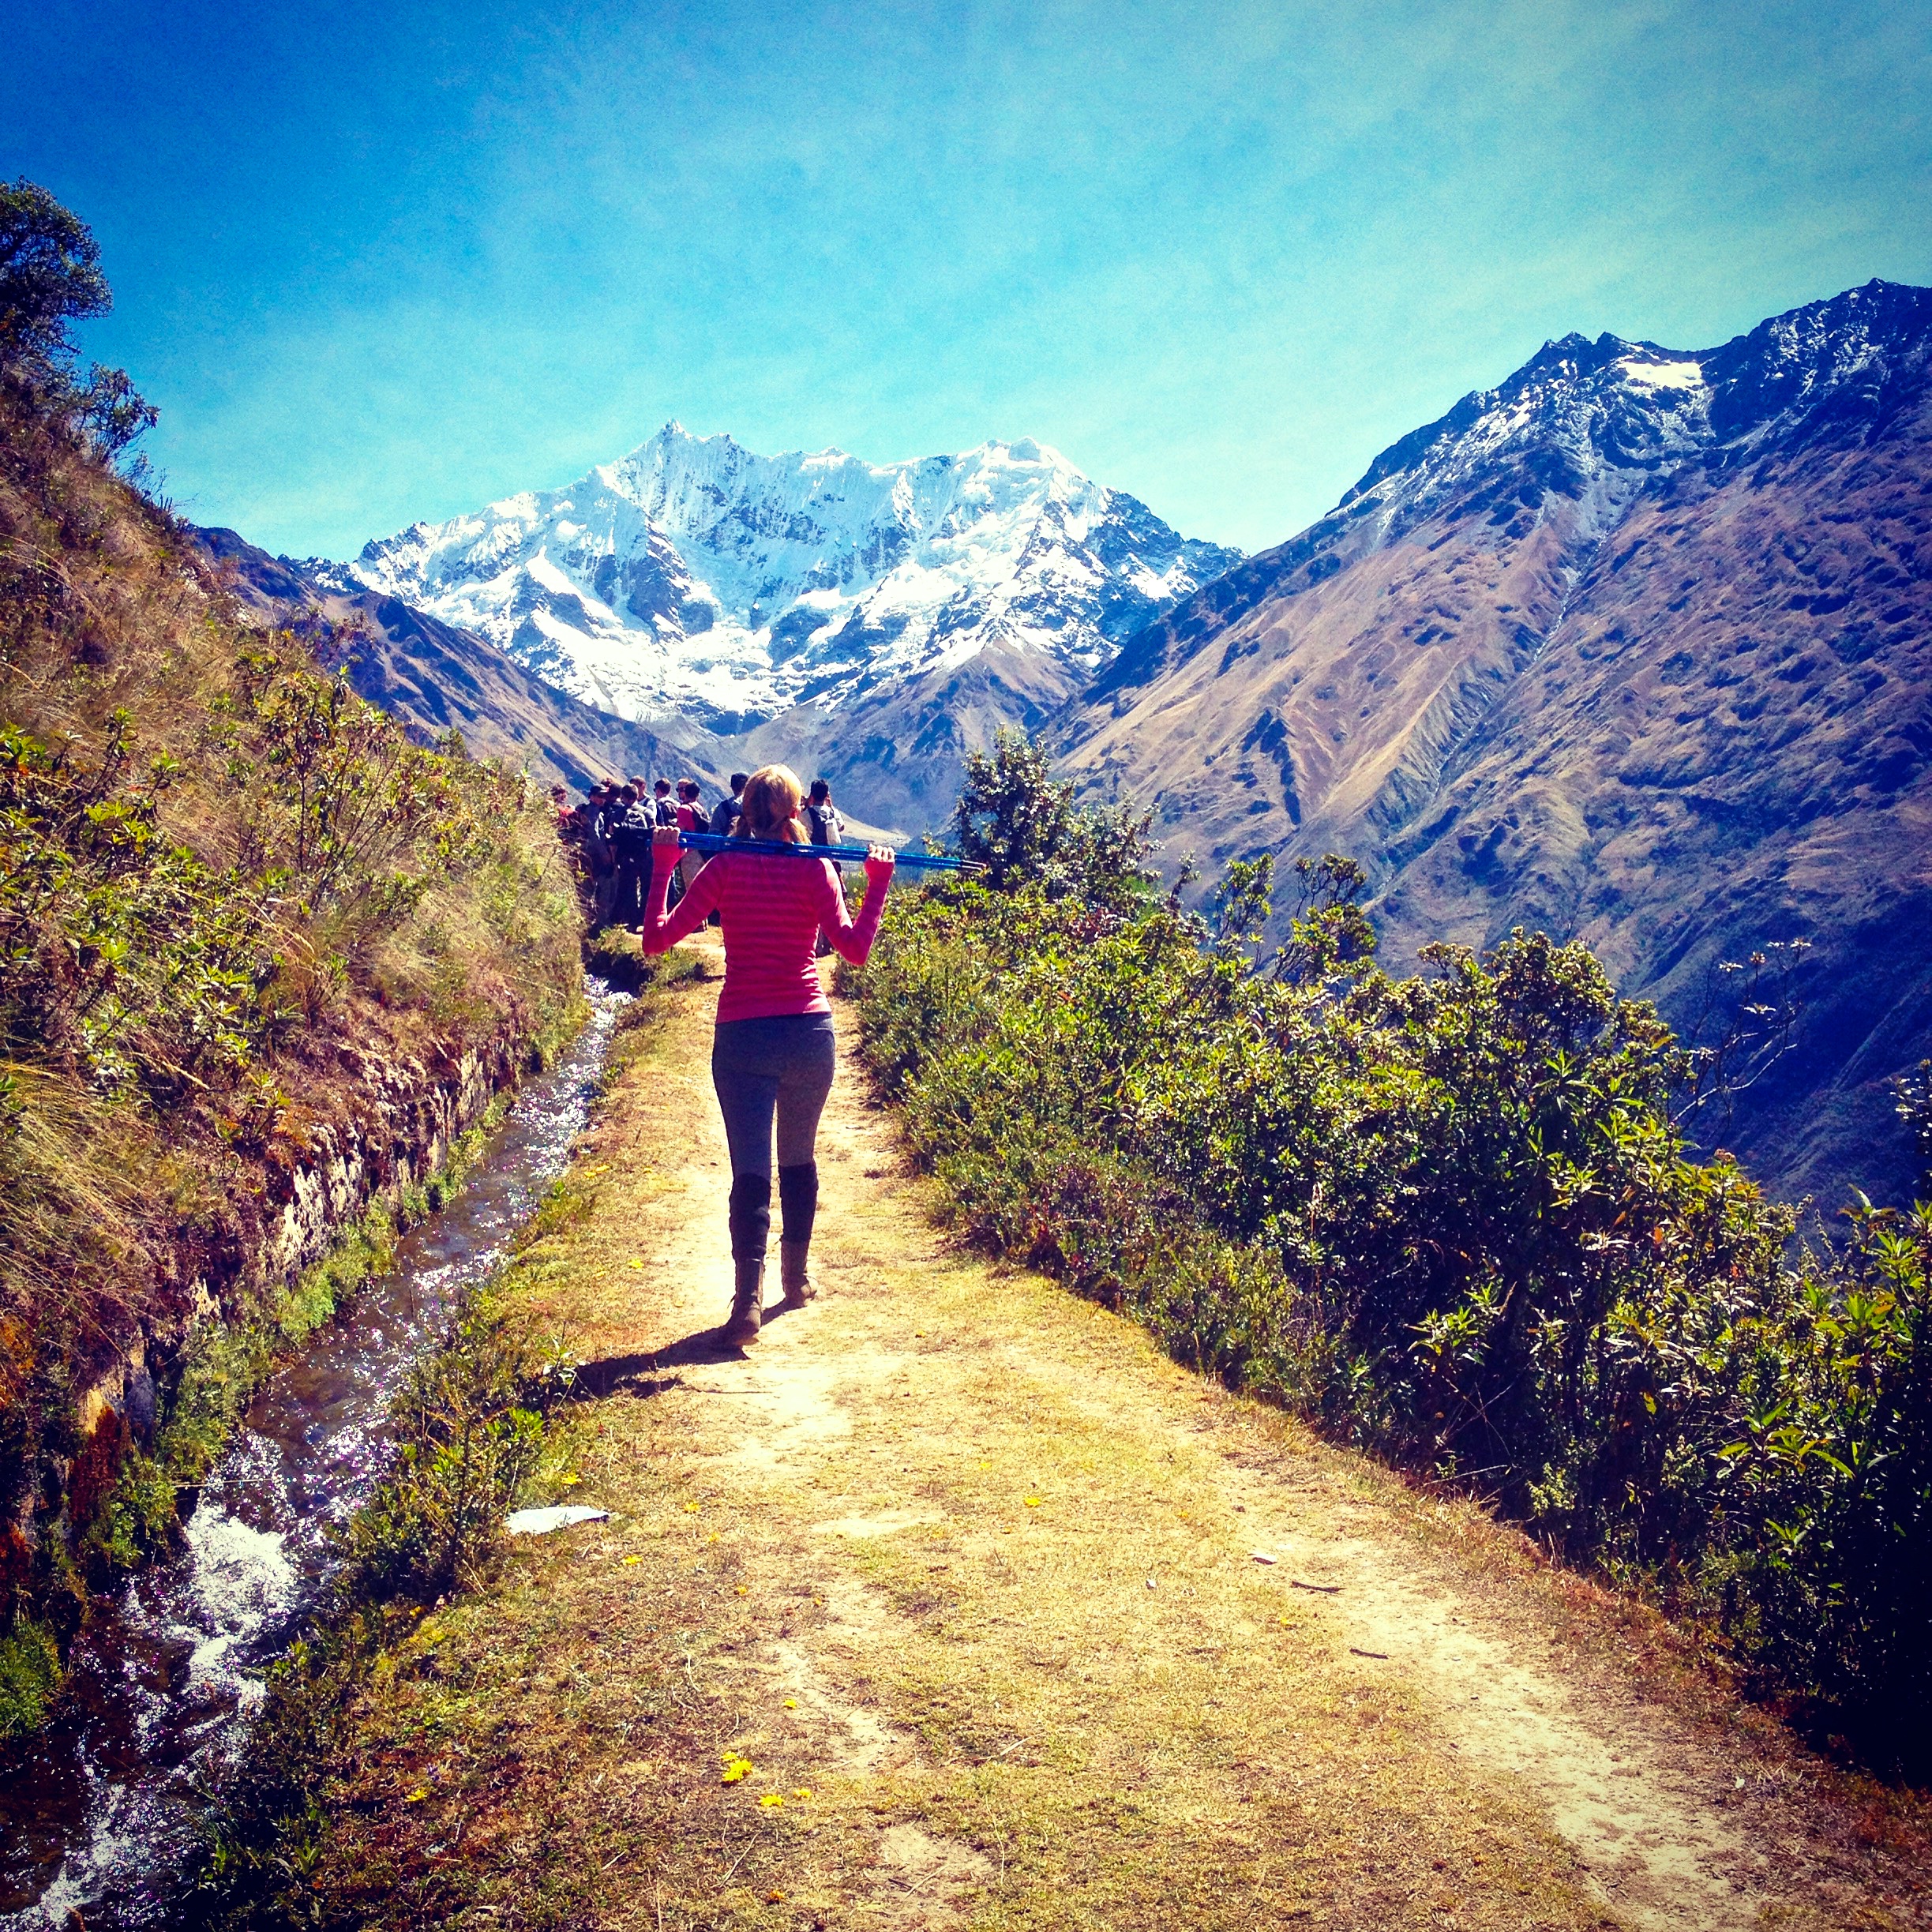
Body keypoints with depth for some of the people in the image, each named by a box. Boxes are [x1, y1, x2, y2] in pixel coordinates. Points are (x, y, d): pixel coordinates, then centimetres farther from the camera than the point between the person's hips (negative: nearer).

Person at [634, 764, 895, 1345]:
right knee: (799, 1158, 20)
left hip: (743, 1035, -1)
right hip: (809, 1031, 1)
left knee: (751, 1168, -2)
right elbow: (855, 949, -11)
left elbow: (657, 939, -5)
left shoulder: (726, 867, -3)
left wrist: (662, 867, 1)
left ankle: (748, 1295, -16)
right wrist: (879, 883, -3)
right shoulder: (815, 868, -2)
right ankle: (797, 1276, 32)